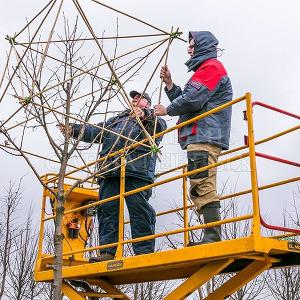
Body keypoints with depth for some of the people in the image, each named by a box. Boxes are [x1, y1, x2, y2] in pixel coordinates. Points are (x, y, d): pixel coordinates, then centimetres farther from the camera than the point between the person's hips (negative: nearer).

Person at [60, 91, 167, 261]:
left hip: (136, 170, -5)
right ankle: (107, 251, 0)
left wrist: (145, 115, -22)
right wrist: (74, 130, 18)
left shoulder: (153, 118, 20)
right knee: (107, 210, -2)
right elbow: (97, 132, 30)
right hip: (110, 171, 6)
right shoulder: (118, 119, 37)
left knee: (139, 210, -11)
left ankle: (144, 252, -8)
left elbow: (161, 126, -4)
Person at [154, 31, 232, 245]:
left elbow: (191, 99, -14)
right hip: (201, 137, 11)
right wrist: (169, 83, 17)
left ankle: (213, 238, -20)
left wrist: (166, 110, 0)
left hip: (204, 137, -11)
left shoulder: (211, 67, -1)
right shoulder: (206, 69, 32)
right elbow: (184, 100, 25)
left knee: (204, 188, -17)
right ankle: (212, 238, 7)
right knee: (200, 190, 7)